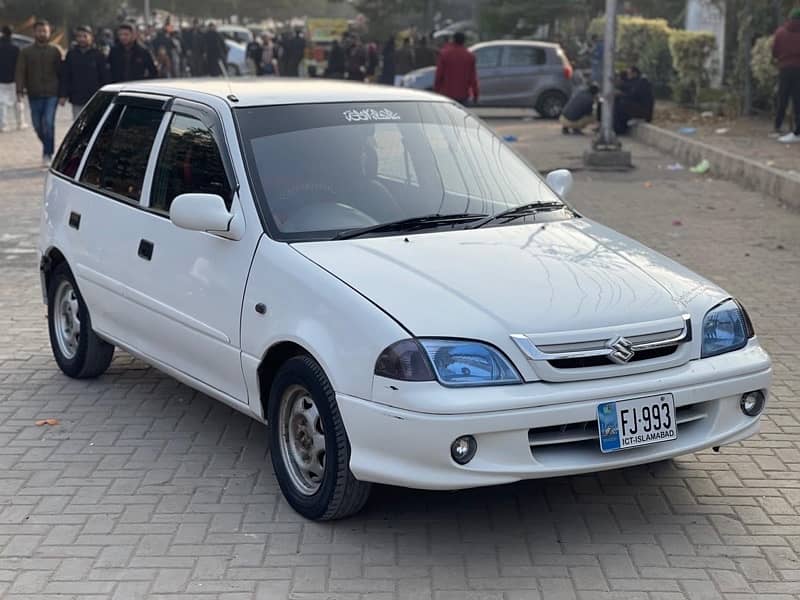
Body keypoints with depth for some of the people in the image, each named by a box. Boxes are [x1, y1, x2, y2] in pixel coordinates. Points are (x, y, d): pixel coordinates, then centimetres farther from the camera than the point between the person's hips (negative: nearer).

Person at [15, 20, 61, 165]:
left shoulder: (55, 51, 3)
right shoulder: (26, 52, 6)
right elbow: (20, 72, 0)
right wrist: (20, 90, -12)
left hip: (51, 94, -2)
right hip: (34, 95, 2)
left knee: (48, 123, -12)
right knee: (38, 125, 9)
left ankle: (48, 154, -5)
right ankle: (47, 148, 31)